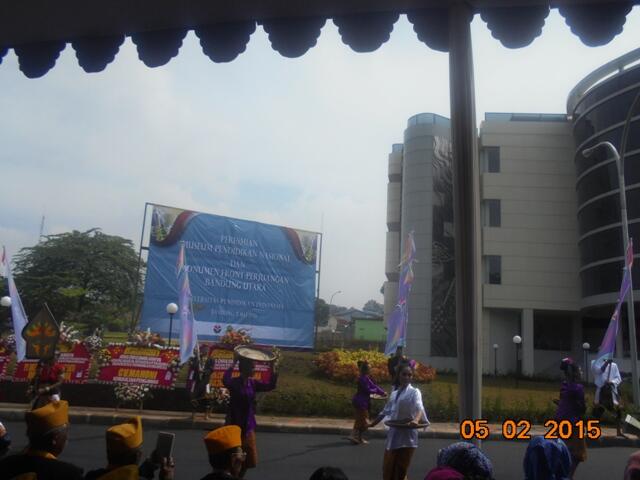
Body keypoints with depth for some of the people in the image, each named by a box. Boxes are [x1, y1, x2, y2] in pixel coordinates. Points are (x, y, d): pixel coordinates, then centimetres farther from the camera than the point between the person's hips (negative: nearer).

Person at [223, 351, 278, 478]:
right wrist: (234, 363, -37)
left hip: (248, 425, 6)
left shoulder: (253, 383, 2)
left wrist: (273, 366, -17)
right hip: (234, 424, -5)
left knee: (248, 459, 14)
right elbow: (225, 380, -36)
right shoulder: (234, 382, -13)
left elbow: (271, 385, -9)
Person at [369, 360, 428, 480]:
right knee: (387, 470, 12)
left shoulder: (414, 392, -8)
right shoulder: (394, 393, 12)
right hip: (393, 435, 6)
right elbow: (385, 411, 22)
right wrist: (371, 424, 27)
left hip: (407, 435, -6)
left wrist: (416, 420, -48)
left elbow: (419, 408, -27)